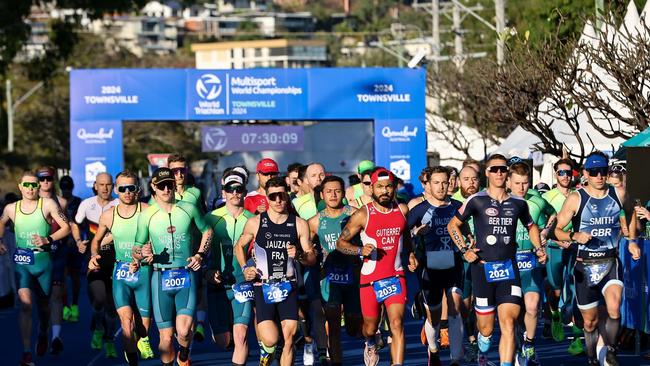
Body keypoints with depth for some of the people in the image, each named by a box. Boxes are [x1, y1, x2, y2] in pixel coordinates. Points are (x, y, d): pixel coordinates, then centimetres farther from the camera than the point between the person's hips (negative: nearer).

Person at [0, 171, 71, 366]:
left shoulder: (47, 204, -4)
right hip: (22, 263, 0)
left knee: (43, 304, 16)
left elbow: (66, 227, -4)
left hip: (43, 261, 0)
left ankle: (43, 334, 50)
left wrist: (47, 240, -17)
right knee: (25, 303, -19)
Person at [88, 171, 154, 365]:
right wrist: (94, 256, 4)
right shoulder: (108, 216, 4)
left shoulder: (147, 211, -7)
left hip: (144, 271, -1)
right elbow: (96, 240, 23)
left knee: (144, 323, 8)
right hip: (121, 272, 1)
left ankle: (143, 340, 43)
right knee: (126, 319, -18)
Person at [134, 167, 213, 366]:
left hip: (186, 276, 0)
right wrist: (143, 254, -15)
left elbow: (207, 231, 19)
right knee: (166, 336, -1)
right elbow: (137, 249, 8)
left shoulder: (189, 209, 2)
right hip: (160, 277, 0)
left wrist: (200, 254, 5)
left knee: (183, 331, -15)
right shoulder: (146, 215, 1)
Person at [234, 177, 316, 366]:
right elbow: (239, 246, 18)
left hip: (288, 287, 1)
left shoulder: (299, 224, 3)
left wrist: (299, 255, -15)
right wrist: (244, 268, 3)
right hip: (263, 287, -1)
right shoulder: (255, 223, 1)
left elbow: (312, 257, 7)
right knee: (271, 339, -13)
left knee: (289, 338, -5)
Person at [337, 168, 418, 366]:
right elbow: (341, 242, -4)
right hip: (370, 278, -1)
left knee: (397, 324, -15)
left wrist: (410, 254, 10)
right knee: (370, 326, 13)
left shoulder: (402, 210, 4)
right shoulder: (363, 215, -9)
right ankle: (370, 346, 49)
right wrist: (361, 250, -20)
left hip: (395, 276, 1)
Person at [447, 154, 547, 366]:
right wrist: (464, 250, 0)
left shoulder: (517, 203, 8)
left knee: (508, 324, -15)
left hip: (508, 268, 1)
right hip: (483, 268, -1)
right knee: (486, 328, 8)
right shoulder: (476, 201, 0)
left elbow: (531, 226, 28)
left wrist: (538, 248, 13)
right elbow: (453, 225, 11)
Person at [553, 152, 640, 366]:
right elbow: (557, 230, -1)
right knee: (590, 320, 8)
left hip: (611, 262, 0)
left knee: (614, 309, -24)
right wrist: (574, 236, -21)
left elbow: (628, 215, 24)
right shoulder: (576, 199, -4)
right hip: (585, 265, 0)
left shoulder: (619, 194, 3)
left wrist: (632, 241, 10)